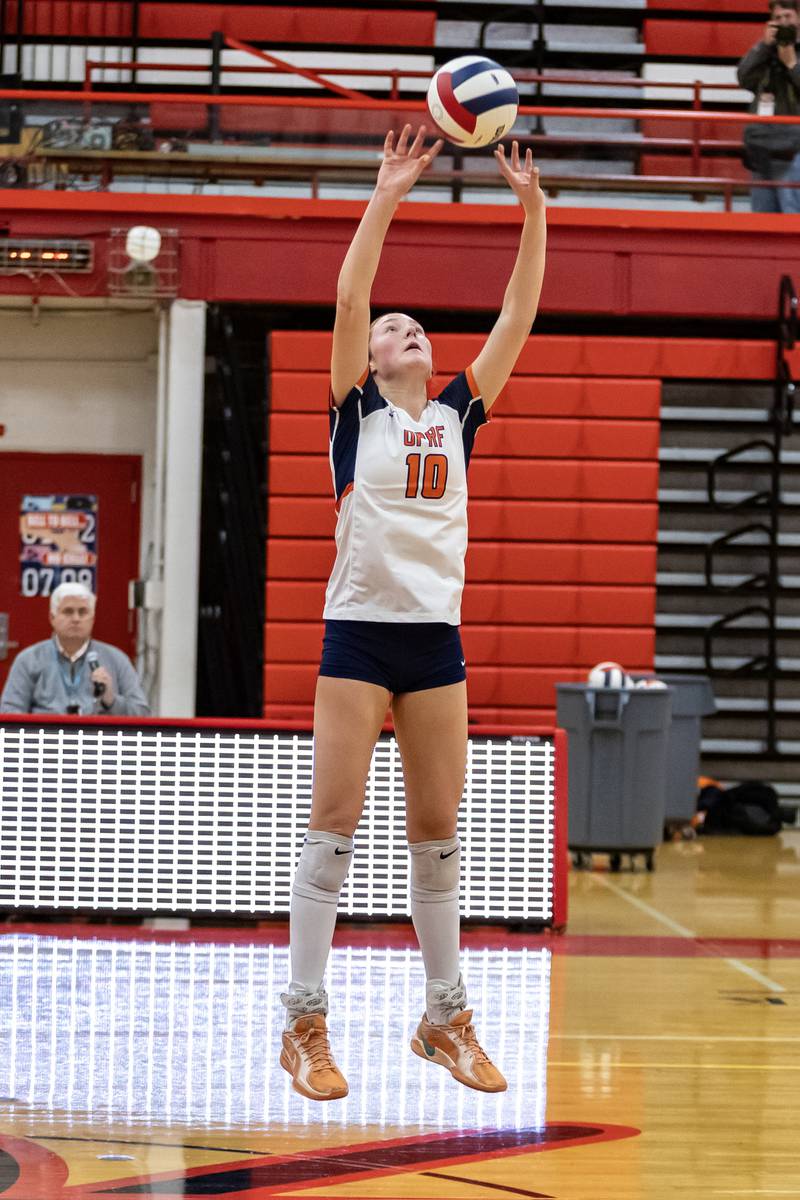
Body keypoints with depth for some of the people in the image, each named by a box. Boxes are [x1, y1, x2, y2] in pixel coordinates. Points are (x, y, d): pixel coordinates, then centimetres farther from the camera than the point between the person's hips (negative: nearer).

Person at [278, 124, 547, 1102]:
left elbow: (518, 319, 8)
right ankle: (305, 1023, -3)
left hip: (438, 638, 4)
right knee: (333, 826, -5)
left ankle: (445, 1018, 15)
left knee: (437, 832, 7)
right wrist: (384, 200, -17)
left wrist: (533, 211, 1)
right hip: (359, 634, -4)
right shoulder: (356, 411, 3)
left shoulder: (458, 415, 13)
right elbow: (348, 300, -10)